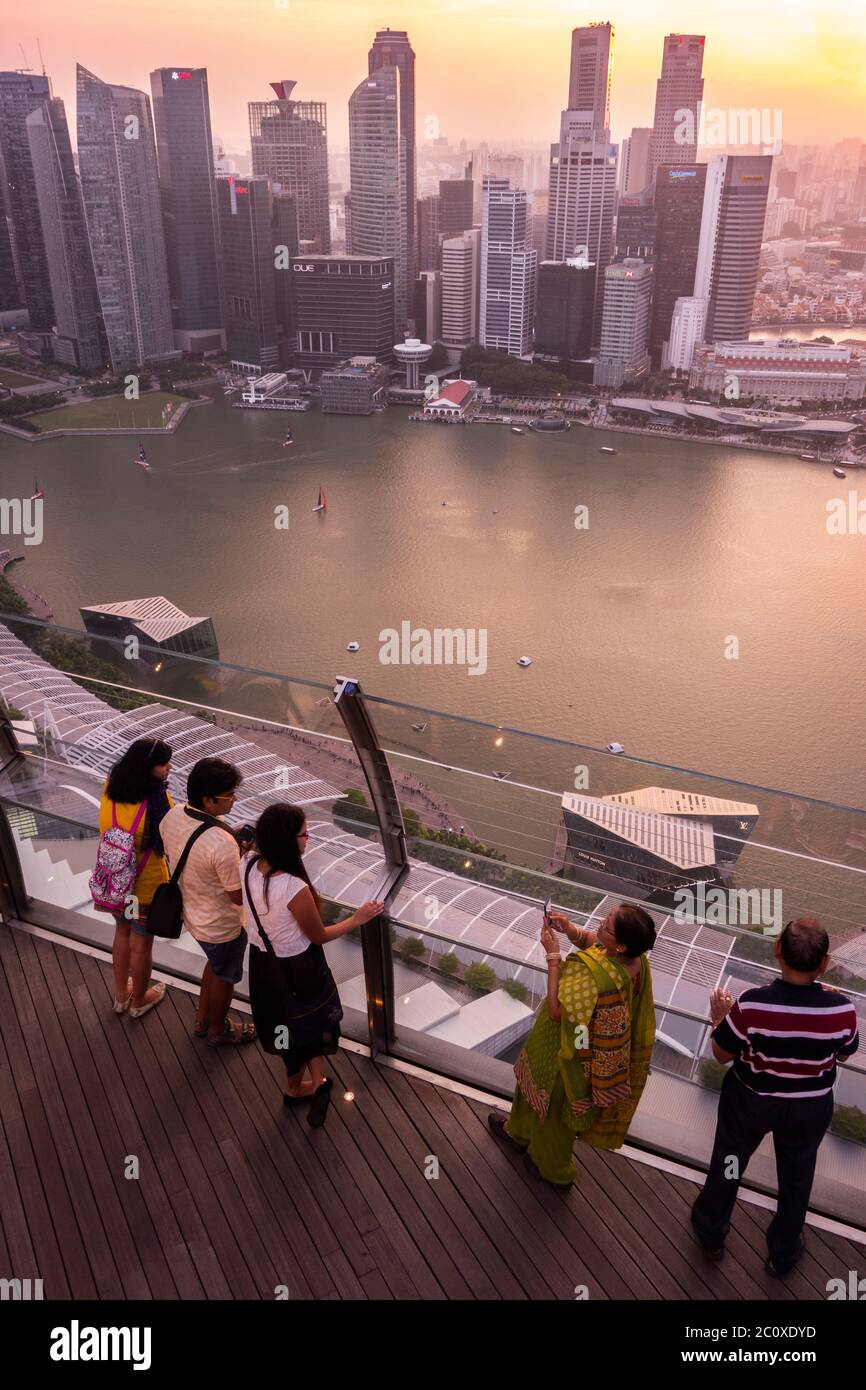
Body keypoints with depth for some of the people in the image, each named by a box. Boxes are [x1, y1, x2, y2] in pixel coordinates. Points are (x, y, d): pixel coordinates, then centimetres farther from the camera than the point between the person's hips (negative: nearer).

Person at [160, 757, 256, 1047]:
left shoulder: (172, 816, -15)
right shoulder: (221, 844, -39)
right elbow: (239, 896, -27)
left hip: (191, 912, 7)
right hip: (222, 925, -7)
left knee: (215, 963, 33)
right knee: (224, 976, 22)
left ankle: (202, 1019, 52)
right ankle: (218, 1030, 47)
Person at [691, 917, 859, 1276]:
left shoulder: (751, 1004, -32)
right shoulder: (841, 1008, -26)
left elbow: (721, 1054, -16)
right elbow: (845, 1053, -3)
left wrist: (720, 1018, 1)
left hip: (751, 1100, -1)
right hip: (811, 1107, 2)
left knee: (727, 1163, 25)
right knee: (796, 1177, 28)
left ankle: (710, 1233, 49)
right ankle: (783, 1253, 50)